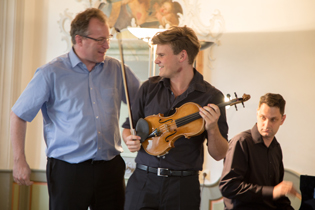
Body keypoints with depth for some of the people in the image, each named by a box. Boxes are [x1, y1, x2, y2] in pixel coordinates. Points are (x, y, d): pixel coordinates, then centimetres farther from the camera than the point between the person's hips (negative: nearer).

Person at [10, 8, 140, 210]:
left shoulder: (117, 69, 5)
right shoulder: (51, 73, -5)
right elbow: (19, 115, 0)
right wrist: (19, 160, -4)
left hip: (110, 168, 4)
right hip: (68, 169, -3)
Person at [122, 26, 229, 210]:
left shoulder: (211, 97, -4)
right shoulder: (149, 88, 5)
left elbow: (219, 155, -3)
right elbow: (128, 127, 16)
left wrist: (212, 129, -21)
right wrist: (129, 139, -6)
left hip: (183, 187, -2)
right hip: (143, 181, 2)